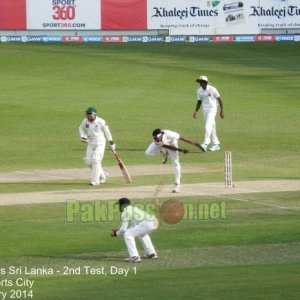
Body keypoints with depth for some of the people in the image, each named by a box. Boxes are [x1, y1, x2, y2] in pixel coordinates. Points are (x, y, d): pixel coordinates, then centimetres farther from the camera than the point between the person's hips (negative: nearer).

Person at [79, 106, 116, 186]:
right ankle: (102, 175, 22)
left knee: (95, 160, -15)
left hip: (100, 142, -6)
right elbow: (81, 128, 17)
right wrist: (83, 137, -1)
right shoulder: (85, 121, -2)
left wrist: (111, 143, 3)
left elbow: (106, 132, -3)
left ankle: (95, 180, -12)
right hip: (90, 143, 6)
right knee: (88, 161, 1)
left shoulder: (101, 122, -14)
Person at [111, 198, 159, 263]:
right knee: (141, 233, 38)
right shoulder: (134, 209, 33)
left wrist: (116, 234, 23)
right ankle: (152, 254, 37)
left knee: (128, 235, -1)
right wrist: (119, 231, 38)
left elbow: (123, 230, 3)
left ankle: (134, 257, -7)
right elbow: (134, 229, 37)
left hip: (147, 224, -9)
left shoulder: (125, 212, 5)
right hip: (155, 223, 9)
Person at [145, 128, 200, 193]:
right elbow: (169, 147, -28)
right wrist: (181, 150, -32)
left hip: (171, 143, -2)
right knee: (148, 153, -17)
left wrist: (193, 143, -24)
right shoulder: (156, 142, -36)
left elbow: (181, 138, -29)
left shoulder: (169, 134, -44)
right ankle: (164, 153, 10)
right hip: (161, 145, 2)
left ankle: (177, 185, 1)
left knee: (175, 163, -7)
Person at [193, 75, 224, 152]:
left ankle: (205, 144, -25)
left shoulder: (212, 89, -13)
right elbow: (199, 101, 16)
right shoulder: (199, 91, 5)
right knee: (211, 128, 10)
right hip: (205, 110, 7)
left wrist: (222, 111, -8)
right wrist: (195, 111, 6)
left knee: (208, 126, -18)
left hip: (212, 109, -7)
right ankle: (216, 144, 18)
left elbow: (219, 99, -7)